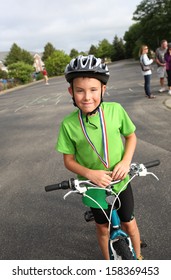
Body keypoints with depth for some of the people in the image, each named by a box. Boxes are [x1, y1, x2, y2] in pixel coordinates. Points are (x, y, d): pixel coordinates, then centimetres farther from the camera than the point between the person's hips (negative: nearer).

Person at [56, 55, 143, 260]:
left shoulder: (115, 110, -18)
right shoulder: (68, 124, -20)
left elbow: (131, 136, -2)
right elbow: (69, 160, -9)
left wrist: (126, 162, -17)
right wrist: (89, 173, -25)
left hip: (120, 182, 0)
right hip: (93, 187, 0)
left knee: (129, 223, 18)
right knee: (102, 227, 21)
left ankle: (138, 257, 50)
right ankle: (108, 263, 51)